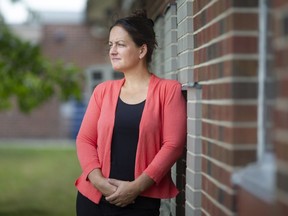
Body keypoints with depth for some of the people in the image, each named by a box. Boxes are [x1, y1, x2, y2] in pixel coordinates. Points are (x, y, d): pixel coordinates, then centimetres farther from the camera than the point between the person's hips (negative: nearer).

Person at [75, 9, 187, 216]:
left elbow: (173, 144, -8)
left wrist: (137, 186, -14)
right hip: (93, 195, 4)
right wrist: (98, 180, -10)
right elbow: (85, 139, 6)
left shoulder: (168, 89, -1)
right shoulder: (103, 90, 10)